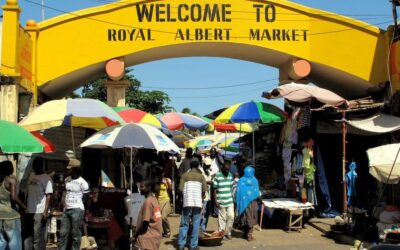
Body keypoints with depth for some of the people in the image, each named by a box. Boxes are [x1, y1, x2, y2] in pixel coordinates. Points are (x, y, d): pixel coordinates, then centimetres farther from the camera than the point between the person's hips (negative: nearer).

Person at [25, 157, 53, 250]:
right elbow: (28, 193, 19)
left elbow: (48, 196, -11)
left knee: (38, 238, -4)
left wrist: (46, 211, -18)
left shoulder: (46, 178, -5)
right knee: (27, 236, 9)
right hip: (29, 211, 7)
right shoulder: (31, 176, 16)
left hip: (40, 212, -7)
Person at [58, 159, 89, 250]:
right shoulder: (66, 180, 12)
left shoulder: (82, 182, -8)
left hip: (77, 210, -7)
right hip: (66, 210, 7)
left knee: (76, 234, -2)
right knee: (63, 233, 7)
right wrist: (64, 202, 10)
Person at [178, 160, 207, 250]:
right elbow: (204, 189, -2)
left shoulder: (185, 175, 5)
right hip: (198, 203, 0)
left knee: (184, 224, 7)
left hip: (187, 202, 0)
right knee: (196, 225, 5)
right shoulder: (201, 176, 6)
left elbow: (181, 188, -4)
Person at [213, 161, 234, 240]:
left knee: (231, 216, 0)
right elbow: (215, 189, -6)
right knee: (222, 218, 1)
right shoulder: (217, 176, -8)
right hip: (221, 201, -4)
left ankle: (227, 232, 13)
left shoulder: (230, 175, 9)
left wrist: (232, 198, 15)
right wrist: (216, 201, -10)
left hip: (230, 201, 5)